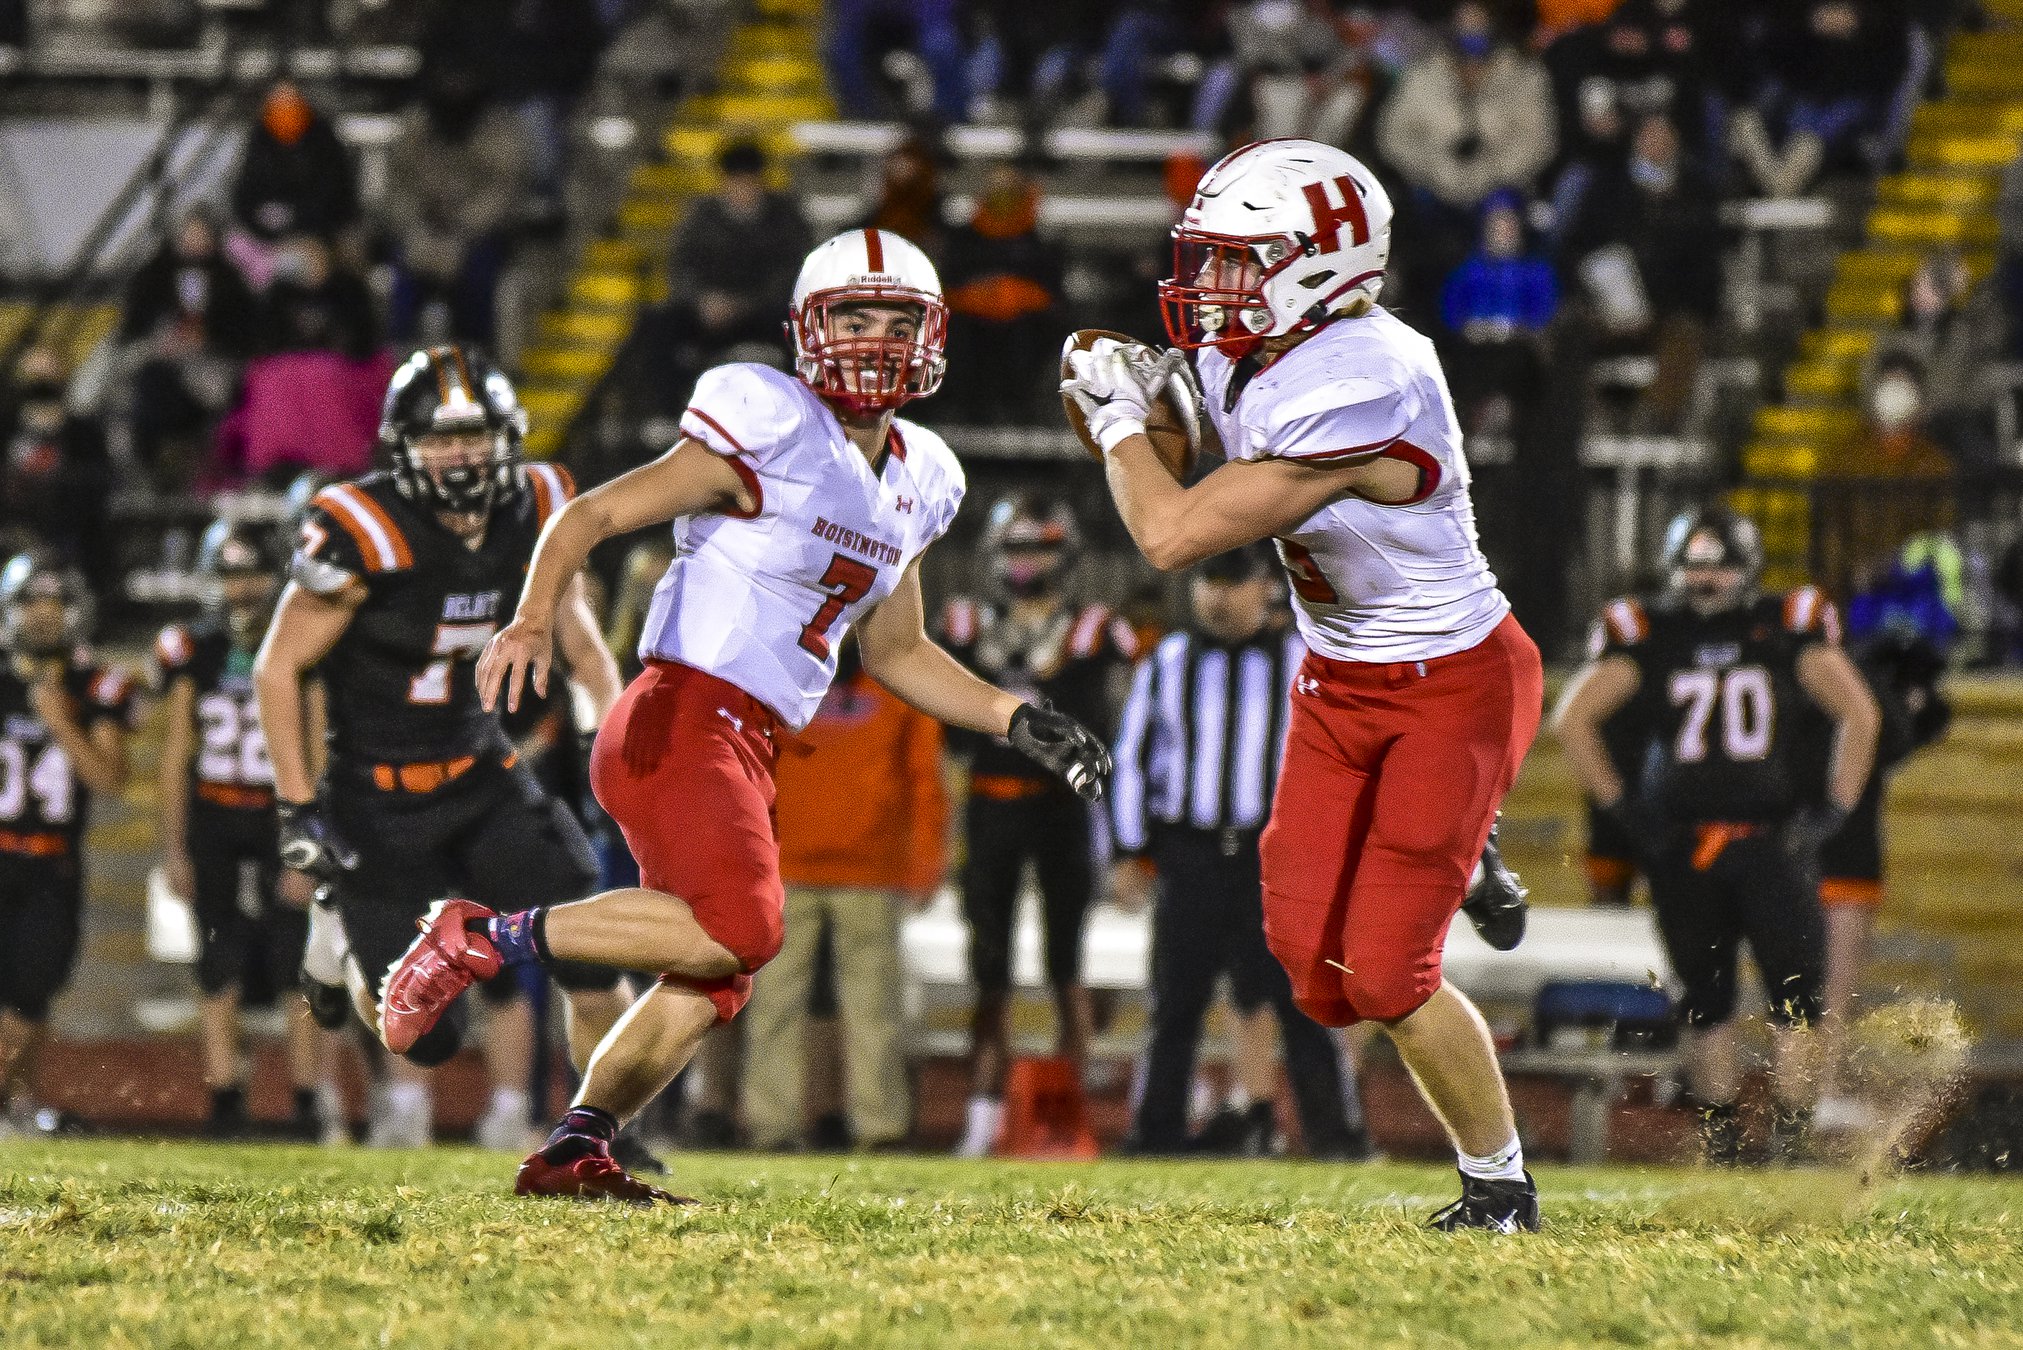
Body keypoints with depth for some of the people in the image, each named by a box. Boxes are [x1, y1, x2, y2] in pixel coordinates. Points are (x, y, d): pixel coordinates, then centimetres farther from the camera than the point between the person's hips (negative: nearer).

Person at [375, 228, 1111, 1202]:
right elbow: (591, 515, -7)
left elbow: (894, 652, 29)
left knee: (713, 982, 3)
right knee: (739, 928, -24)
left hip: (745, 753, 9)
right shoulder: (773, 436, -8)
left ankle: (574, 1148, 6)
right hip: (682, 718, -9)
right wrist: (534, 619, -25)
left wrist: (1018, 722, 19)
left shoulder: (913, 483, 16)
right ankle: (484, 938, -14)